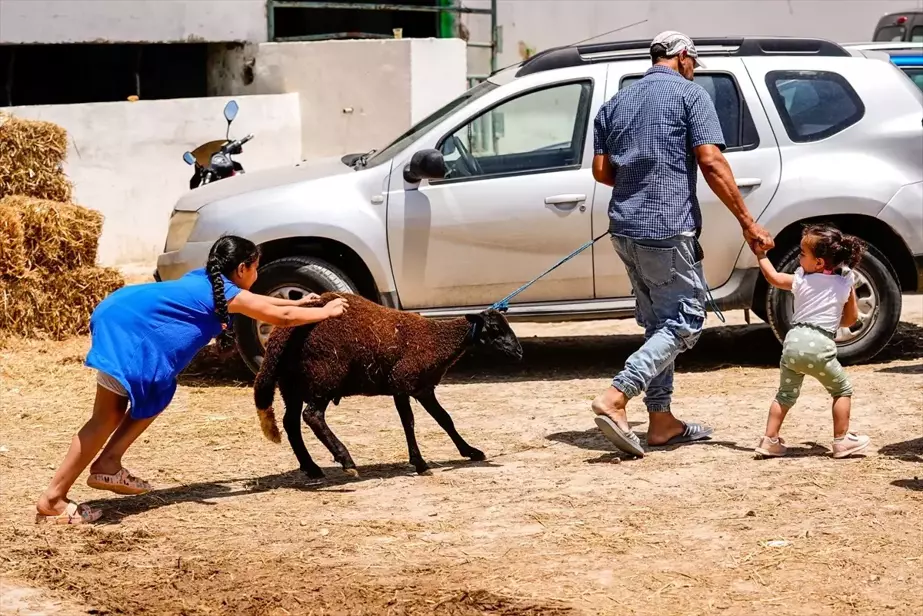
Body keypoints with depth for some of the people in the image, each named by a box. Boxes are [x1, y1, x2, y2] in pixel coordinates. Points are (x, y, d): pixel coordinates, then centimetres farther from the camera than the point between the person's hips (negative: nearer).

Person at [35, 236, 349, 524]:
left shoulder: (206, 280, 24)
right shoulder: (228, 294, 1)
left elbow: (257, 302, 41)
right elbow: (283, 318, 7)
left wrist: (297, 302, 46)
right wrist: (326, 312, 19)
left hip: (119, 318, 10)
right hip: (124, 327, -10)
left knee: (154, 396, 19)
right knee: (108, 417, -8)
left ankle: (107, 465, 12)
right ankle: (52, 500, -10)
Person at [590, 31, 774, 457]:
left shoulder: (617, 103, 16)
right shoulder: (689, 94, -2)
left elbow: (601, 171, 12)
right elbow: (711, 163, -12)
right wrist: (747, 222, -10)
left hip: (624, 228, 7)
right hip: (668, 228, -7)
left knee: (659, 324, 16)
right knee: (684, 322, -2)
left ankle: (662, 422, 14)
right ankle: (615, 398, -17)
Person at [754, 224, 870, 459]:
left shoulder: (800, 280, 5)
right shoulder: (845, 283, 4)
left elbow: (773, 277, 20)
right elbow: (851, 319, 11)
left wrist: (761, 254, 30)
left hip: (794, 341, 2)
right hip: (820, 345, -2)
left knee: (786, 394, 17)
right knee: (842, 391, 16)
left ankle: (770, 440, 12)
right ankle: (842, 440, 12)